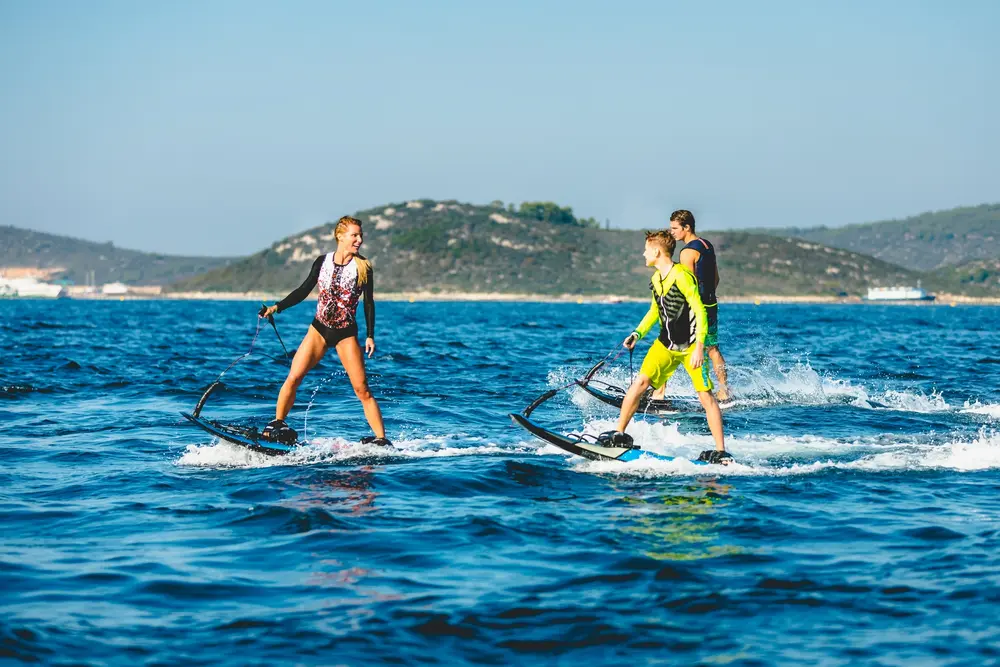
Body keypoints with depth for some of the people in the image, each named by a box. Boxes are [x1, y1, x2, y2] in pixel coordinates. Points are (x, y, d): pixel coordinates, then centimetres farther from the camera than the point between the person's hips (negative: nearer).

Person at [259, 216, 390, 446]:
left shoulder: (363, 268, -6)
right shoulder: (323, 261, 0)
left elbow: (369, 303, -1)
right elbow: (304, 291, 7)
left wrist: (370, 336, -6)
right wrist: (277, 307, -2)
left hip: (346, 334, -2)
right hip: (319, 329, 3)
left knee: (362, 390, -6)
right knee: (293, 378, -8)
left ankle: (381, 440, -3)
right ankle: (277, 425, 6)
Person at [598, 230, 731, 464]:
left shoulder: (681, 276, -18)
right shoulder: (656, 279, 7)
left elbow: (700, 311, -20)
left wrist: (699, 347, -25)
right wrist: (638, 333, 10)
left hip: (690, 346, -7)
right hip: (665, 344, 7)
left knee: (706, 396, -6)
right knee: (641, 382, -7)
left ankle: (721, 451, -3)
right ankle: (620, 434, 1)